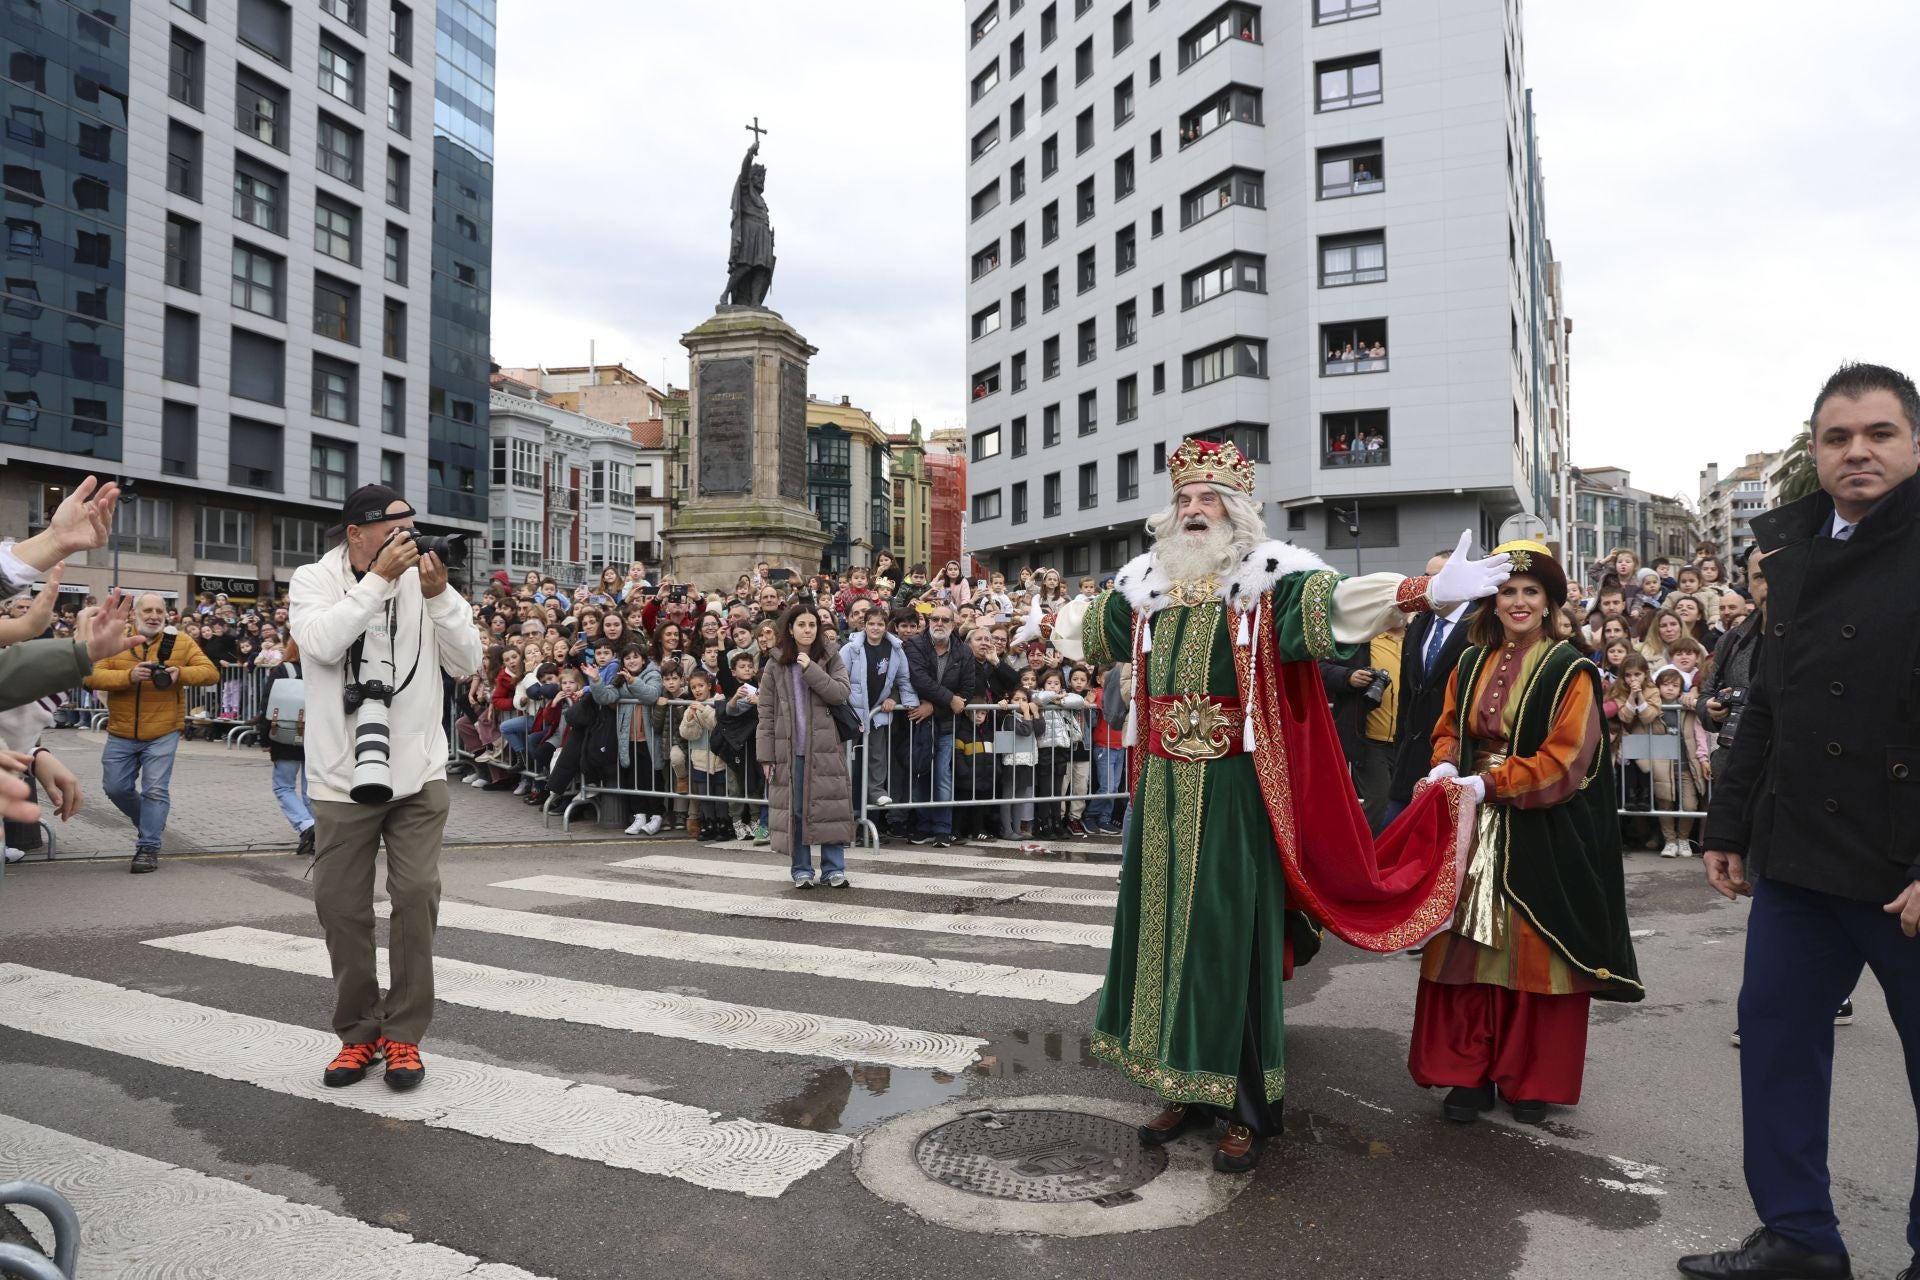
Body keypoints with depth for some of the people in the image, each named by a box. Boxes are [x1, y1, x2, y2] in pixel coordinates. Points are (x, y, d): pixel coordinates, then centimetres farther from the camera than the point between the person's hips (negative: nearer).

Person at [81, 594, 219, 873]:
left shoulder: (181, 642, -2)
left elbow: (211, 672, -6)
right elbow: (92, 676, -10)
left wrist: (180, 673, -24)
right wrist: (129, 676, -27)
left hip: (162, 734, -2)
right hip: (121, 734, 3)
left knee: (154, 790, -5)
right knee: (115, 787, 9)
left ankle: (148, 847, 4)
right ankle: (149, 821, 35)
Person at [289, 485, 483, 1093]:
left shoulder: (421, 580, 3)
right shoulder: (313, 580, -1)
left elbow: (467, 662, -2)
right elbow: (322, 643, -20)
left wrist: (437, 594, -13)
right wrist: (378, 578, -20)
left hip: (418, 774, 1)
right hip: (342, 777, 0)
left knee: (417, 895, -4)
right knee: (341, 906, 6)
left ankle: (404, 1034, 11)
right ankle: (359, 1032, 24)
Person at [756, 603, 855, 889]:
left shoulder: (831, 659, 6)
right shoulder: (775, 667, 5)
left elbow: (841, 693, -10)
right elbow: (767, 714, 3)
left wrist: (811, 669, -14)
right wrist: (766, 756, -2)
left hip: (825, 748, 0)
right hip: (789, 750, 1)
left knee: (830, 806, -1)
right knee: (794, 810, 4)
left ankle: (833, 868, 9)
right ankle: (801, 869, 14)